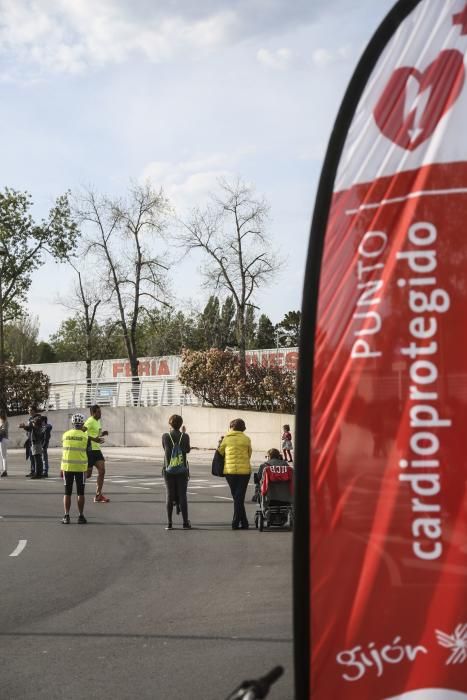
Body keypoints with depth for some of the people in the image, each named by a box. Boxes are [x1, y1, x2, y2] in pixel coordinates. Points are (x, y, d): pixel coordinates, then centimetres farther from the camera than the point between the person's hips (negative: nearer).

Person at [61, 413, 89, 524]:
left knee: (67, 493, 8)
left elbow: (65, 448, 8)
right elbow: (87, 451, -1)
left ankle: (66, 516, 8)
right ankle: (80, 516, 8)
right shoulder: (84, 436, -7)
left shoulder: (65, 435, 1)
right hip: (80, 467, -2)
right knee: (80, 493, 6)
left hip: (67, 466, 2)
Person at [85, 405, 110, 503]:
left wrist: (102, 434, 9)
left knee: (102, 471, 0)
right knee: (88, 474, -5)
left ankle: (98, 495, 3)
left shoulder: (98, 421, 15)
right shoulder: (90, 421, -14)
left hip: (97, 449, 9)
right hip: (90, 450, -9)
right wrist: (94, 439, -29)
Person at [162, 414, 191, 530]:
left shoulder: (165, 436, -6)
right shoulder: (185, 436, -7)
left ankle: (169, 523, 5)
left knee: (169, 496, 5)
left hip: (168, 469, 0)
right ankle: (185, 522, 5)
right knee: (182, 496, 4)